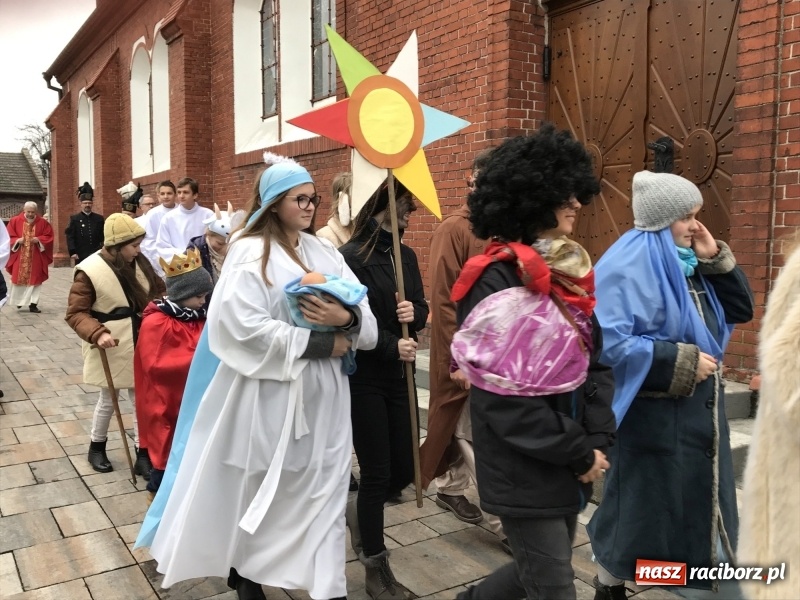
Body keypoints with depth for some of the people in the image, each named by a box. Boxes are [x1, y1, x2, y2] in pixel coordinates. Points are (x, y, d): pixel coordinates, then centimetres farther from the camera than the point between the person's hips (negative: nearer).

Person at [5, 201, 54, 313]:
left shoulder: (42, 223, 1)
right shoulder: (15, 221, 1)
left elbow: (49, 236, 2)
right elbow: (9, 236, 3)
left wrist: (39, 239, -15)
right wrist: (17, 240, -16)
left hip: (35, 258, 0)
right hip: (19, 257, 0)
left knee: (34, 280, -1)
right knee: (18, 279, 6)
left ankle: (33, 304, 3)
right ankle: (18, 301, 26)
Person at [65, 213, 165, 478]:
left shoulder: (140, 263, -1)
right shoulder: (90, 271, -17)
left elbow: (157, 292, 13)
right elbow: (75, 312, -14)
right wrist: (97, 334, -29)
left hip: (141, 345, 4)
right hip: (112, 348, -4)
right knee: (108, 400, 14)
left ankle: (143, 454, 20)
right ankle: (96, 448, 38)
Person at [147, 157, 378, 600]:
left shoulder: (326, 253, 10)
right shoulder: (250, 252, -8)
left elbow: (367, 319, 5)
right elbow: (244, 326, -20)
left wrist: (346, 318, -19)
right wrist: (320, 344, -18)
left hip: (323, 393, 5)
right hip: (270, 395, -5)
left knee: (324, 490, 10)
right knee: (259, 492, 12)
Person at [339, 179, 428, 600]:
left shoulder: (406, 256, 9)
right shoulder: (350, 257, -12)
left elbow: (422, 308, 10)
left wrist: (415, 312, -12)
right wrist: (391, 346, -22)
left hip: (399, 376, 7)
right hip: (364, 378, -6)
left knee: (404, 469, 10)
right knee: (377, 472, 2)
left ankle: (359, 512, 42)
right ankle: (376, 566, 21)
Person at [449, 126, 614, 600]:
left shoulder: (570, 270, 8)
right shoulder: (496, 280, -16)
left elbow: (595, 361, 8)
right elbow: (502, 391, -21)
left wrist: (597, 440, -5)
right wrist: (578, 454, -14)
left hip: (569, 465, 8)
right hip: (525, 469, -8)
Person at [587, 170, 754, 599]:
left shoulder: (689, 262, 8)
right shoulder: (630, 266, -19)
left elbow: (740, 310, 11)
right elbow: (609, 342, -27)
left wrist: (715, 258, -2)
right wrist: (682, 361, -21)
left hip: (699, 409, 8)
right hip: (652, 415, -8)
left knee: (701, 506, 19)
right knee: (640, 510, 7)